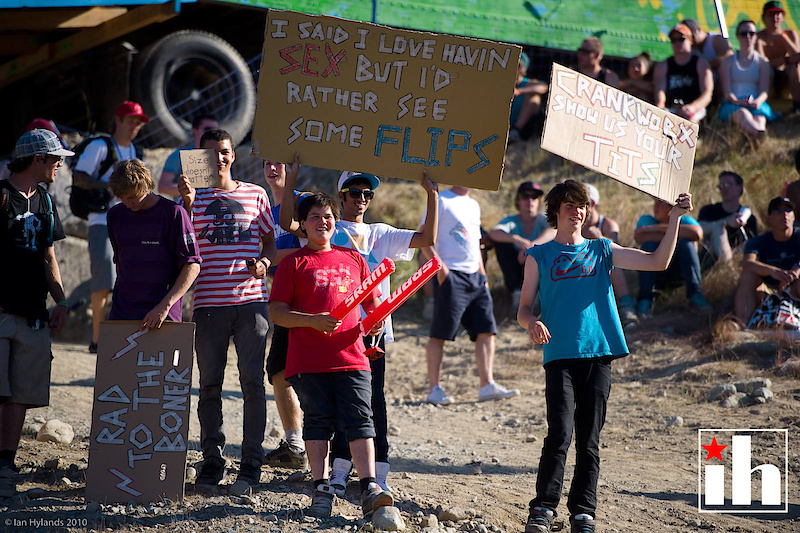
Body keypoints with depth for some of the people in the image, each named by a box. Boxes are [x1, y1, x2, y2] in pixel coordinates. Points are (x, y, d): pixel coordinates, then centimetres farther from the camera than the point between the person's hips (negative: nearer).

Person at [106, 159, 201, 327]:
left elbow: (192, 266, -8)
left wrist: (165, 306, -16)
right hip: (121, 313, 4)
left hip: (163, 315, -4)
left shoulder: (173, 213, -6)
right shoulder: (115, 215, 11)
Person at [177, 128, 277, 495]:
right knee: (210, 384, 3)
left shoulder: (255, 195, 12)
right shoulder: (194, 197, 8)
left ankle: (251, 464, -1)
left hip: (250, 299, 0)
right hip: (209, 302, 0)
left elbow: (270, 239, 19)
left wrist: (264, 261, -2)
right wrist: (187, 204, -15)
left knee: (252, 381, -5)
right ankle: (211, 461, 12)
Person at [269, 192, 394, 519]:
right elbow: (276, 312, 0)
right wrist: (313, 320, -15)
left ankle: (369, 489, -11)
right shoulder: (294, 263, 6)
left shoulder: (353, 259, 16)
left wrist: (376, 320, -1)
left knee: (359, 418, -7)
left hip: (351, 357, 2)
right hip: (308, 362, -2)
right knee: (318, 421, 0)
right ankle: (322, 490, 4)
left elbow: (373, 303, 23)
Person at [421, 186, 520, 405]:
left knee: (486, 329, -1)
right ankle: (434, 389, 1)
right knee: (440, 333, -4)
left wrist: (482, 275, 19)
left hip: (474, 276, 8)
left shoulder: (473, 205, 20)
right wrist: (439, 265, -19)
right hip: (450, 276, -8)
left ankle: (487, 385, -1)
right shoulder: (441, 201, -3)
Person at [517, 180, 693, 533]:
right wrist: (532, 323, -15)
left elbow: (658, 262, 9)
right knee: (560, 433, -15)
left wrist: (675, 219, -1)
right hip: (560, 355, -2)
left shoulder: (602, 251, 14)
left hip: (598, 354, 2)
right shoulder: (539, 256, 11)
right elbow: (523, 309, 8)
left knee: (589, 441, 3)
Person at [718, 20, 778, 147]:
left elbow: (765, 90, 6)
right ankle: (760, 135, -71)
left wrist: (758, 101, -18)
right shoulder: (729, 61, 14)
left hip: (756, 104, 2)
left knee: (759, 118, -37)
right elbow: (726, 90, 4)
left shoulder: (762, 61, 18)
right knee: (742, 113, -41)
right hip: (733, 104, -2)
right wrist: (737, 101, -20)